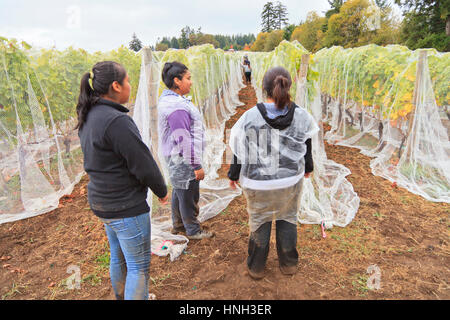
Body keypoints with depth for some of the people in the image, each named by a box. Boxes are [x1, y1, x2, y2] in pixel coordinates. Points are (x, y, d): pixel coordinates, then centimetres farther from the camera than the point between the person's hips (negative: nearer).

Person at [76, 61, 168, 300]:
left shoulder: (89, 116, 4)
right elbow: (143, 164, -22)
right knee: (139, 266, 7)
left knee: (118, 256, 27)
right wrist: (161, 190, -6)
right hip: (125, 206, -9)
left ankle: (122, 296, 48)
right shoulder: (116, 121, -25)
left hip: (102, 200, 9)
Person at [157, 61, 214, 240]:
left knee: (179, 191, 23)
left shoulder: (168, 98, 9)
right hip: (184, 160, -11)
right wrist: (196, 165, -21)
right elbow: (184, 139, -27)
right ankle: (193, 231, 25)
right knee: (188, 195, 6)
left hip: (176, 158, 11)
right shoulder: (177, 107, -26)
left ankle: (178, 225, 41)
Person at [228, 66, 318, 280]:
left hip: (258, 182, -2)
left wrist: (233, 175, 6)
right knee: (288, 219, 21)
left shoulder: (249, 117, -16)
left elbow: (239, 150, -8)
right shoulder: (301, 116, -8)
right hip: (291, 180, 2)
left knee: (259, 222, 16)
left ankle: (256, 267, 32)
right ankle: (289, 264, 37)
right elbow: (307, 148, 5)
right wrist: (308, 168, 23)